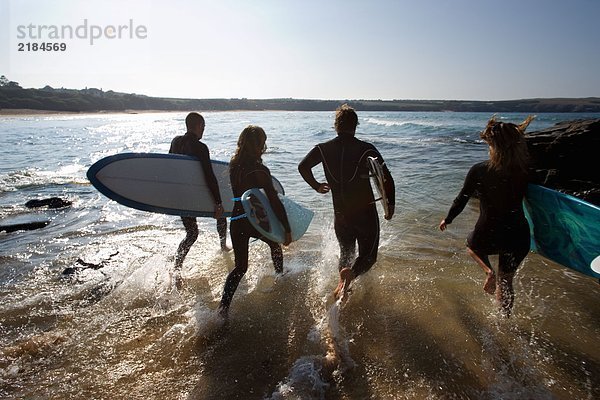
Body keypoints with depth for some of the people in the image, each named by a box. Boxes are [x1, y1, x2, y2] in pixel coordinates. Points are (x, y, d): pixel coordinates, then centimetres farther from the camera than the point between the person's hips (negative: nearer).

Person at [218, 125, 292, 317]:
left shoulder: (234, 165, 2)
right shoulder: (259, 170, -17)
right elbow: (274, 201, -17)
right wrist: (287, 229, -13)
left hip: (236, 221, 5)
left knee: (240, 266, 13)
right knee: (276, 244, 28)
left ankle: (224, 306, 1)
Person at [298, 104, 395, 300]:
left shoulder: (323, 148, -2)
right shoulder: (366, 149, -11)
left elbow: (303, 166, 3)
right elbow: (387, 178, -14)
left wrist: (316, 186, 18)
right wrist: (390, 205, -1)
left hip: (340, 214, 3)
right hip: (366, 213, -3)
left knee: (346, 251, 24)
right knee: (368, 256, 10)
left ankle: (342, 284, 6)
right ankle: (350, 274, -19)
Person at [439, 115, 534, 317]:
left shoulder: (479, 170, -15)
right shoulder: (525, 170, -9)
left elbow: (461, 200, -4)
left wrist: (447, 220, 11)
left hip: (488, 236, -3)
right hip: (518, 237, 3)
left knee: (471, 245, 34)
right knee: (506, 281, 25)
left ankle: (488, 271, 9)